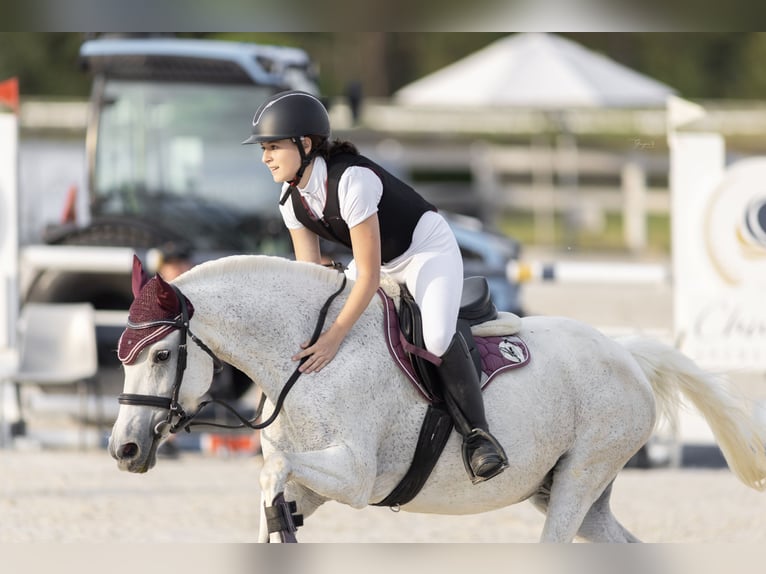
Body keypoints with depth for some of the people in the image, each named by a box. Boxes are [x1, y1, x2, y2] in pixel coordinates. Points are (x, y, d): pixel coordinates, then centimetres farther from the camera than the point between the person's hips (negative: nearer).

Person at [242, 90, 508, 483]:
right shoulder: (292, 197, -9)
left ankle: (476, 433, -23)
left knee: (437, 337, -33)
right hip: (379, 262, 9)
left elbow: (368, 278, -33)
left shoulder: (351, 181, -34)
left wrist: (334, 337, -36)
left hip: (429, 251, -9)